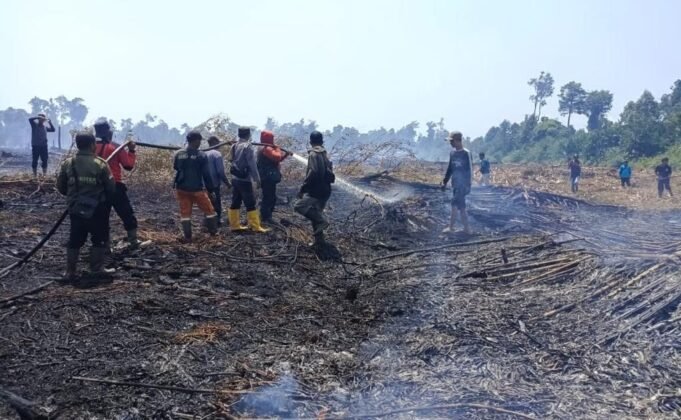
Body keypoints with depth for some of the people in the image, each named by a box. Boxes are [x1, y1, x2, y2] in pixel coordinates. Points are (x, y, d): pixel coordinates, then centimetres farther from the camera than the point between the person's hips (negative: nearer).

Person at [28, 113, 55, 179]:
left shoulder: (45, 127, 12)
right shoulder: (34, 125, 1)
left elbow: (53, 130, 12)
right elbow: (30, 119, -15)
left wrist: (50, 122, 4)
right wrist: (38, 117, -18)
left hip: (44, 146, 4)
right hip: (35, 146, -3)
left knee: (44, 160, 3)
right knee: (35, 160, 0)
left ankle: (45, 175, 9)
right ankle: (35, 175, 5)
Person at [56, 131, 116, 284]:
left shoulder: (67, 163, -3)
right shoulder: (100, 164, -13)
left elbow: (61, 187, 4)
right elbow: (111, 187, -8)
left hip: (75, 209, 4)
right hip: (96, 210, -4)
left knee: (75, 240, 13)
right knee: (99, 239, 11)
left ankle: (70, 272, 15)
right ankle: (97, 269, 14)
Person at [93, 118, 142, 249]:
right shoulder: (116, 148, -8)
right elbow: (129, 165, -4)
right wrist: (131, 151, 5)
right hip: (115, 187, -3)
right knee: (127, 214, 10)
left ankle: (105, 244, 12)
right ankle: (133, 241, 14)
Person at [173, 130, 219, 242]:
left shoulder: (178, 154, 0)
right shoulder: (201, 155, -12)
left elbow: (175, 168, 16)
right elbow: (206, 174, -10)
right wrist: (210, 188, -1)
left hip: (181, 188, 4)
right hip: (196, 189, -4)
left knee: (185, 213, 9)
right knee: (209, 210, 13)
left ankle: (187, 237, 8)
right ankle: (213, 232, 19)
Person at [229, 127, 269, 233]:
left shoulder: (234, 146, 10)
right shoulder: (248, 147, -13)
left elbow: (233, 160, 13)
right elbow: (252, 165, -15)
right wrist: (257, 179, -12)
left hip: (235, 178, 8)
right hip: (244, 179, -8)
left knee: (235, 203, 11)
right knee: (250, 204, -5)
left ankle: (234, 225, 15)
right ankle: (256, 227, -4)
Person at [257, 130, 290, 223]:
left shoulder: (265, 149, 19)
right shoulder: (267, 149, -16)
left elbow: (276, 159, 23)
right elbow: (277, 157, -28)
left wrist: (286, 154, 12)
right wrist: (278, 149, -9)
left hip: (268, 178, 11)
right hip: (268, 178, -11)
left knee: (271, 197, 17)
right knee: (269, 198, -7)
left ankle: (266, 216, 24)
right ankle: (265, 217, -3)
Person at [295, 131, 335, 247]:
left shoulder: (313, 154, -13)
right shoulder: (325, 154, 15)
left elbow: (312, 173, -24)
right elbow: (329, 173, 19)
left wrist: (302, 188, -20)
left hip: (315, 190, -9)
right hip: (324, 190, 9)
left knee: (299, 206, -13)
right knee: (315, 214, 15)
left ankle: (321, 221, -18)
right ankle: (319, 239, 16)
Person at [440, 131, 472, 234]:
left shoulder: (466, 153, -11)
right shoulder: (452, 153, 11)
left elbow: (470, 169, -12)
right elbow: (450, 168, 18)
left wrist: (469, 184, -15)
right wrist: (445, 181, 17)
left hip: (463, 184, -7)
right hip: (455, 184, 7)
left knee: (455, 204, -11)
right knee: (461, 206, 9)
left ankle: (451, 227, -4)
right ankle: (466, 228, 15)